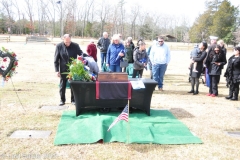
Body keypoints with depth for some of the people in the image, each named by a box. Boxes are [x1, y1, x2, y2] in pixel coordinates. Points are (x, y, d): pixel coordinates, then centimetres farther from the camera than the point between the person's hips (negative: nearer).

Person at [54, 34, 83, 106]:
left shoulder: (75, 46, -6)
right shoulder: (59, 46, -6)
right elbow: (56, 60, -2)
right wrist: (57, 70, -5)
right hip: (63, 70, 0)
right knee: (62, 86, 9)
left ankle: (73, 100, 23)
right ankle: (62, 100, 25)